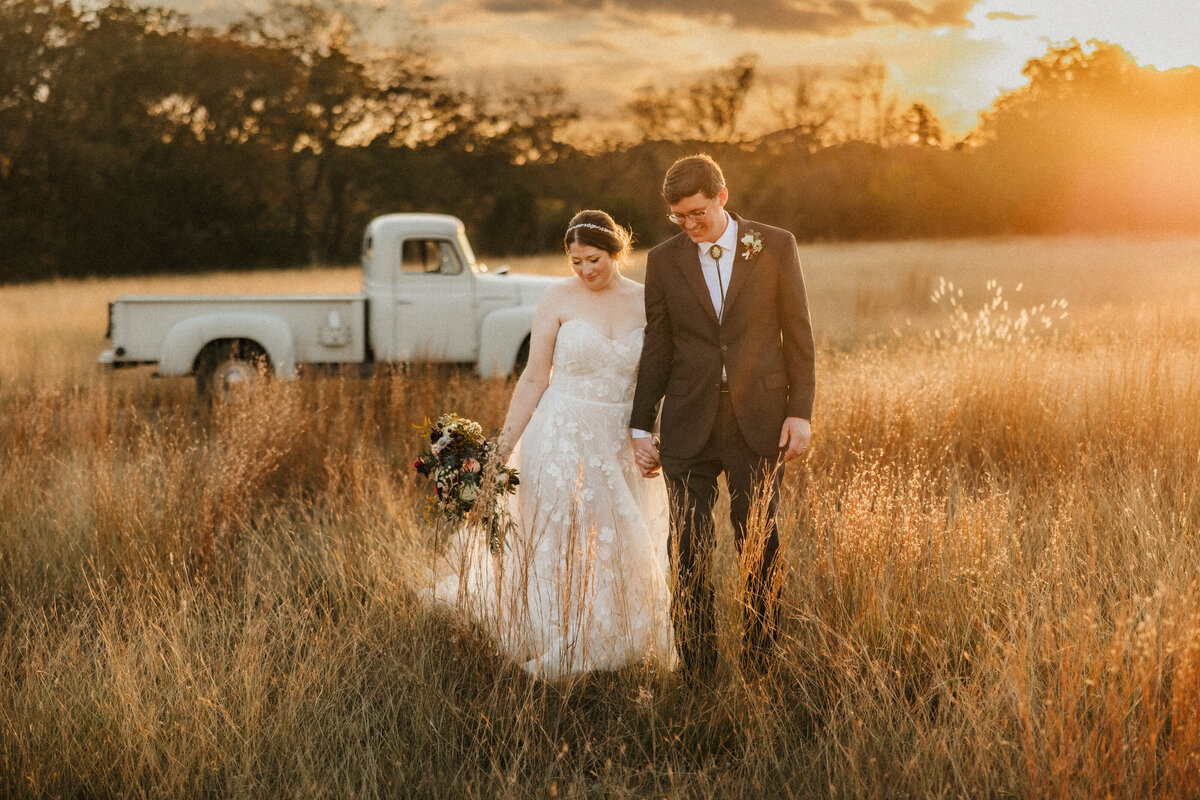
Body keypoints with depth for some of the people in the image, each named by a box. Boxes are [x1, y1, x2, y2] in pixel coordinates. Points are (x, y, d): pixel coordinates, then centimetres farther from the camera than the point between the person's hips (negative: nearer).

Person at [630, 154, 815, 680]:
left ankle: (759, 668, 13)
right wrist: (642, 428, 7)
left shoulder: (775, 247, 2)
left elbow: (797, 334, 3)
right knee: (689, 554, 1)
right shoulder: (663, 261, 6)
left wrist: (800, 412, -3)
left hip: (759, 421, -1)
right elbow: (656, 349, 9)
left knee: (760, 548, 2)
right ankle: (697, 672, 10)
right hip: (689, 428, 1)